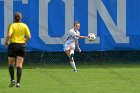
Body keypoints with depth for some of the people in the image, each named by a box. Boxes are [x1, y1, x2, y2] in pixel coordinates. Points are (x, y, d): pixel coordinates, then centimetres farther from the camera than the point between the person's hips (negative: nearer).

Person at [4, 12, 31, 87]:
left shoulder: (12, 25, -5)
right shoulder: (24, 26, 3)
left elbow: (9, 35, -19)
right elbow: (29, 36, -2)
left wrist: (6, 42, -2)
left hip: (13, 45, -2)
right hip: (22, 46, 2)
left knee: (11, 64, 13)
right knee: (19, 65, 2)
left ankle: (12, 80, -1)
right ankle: (18, 82, -6)